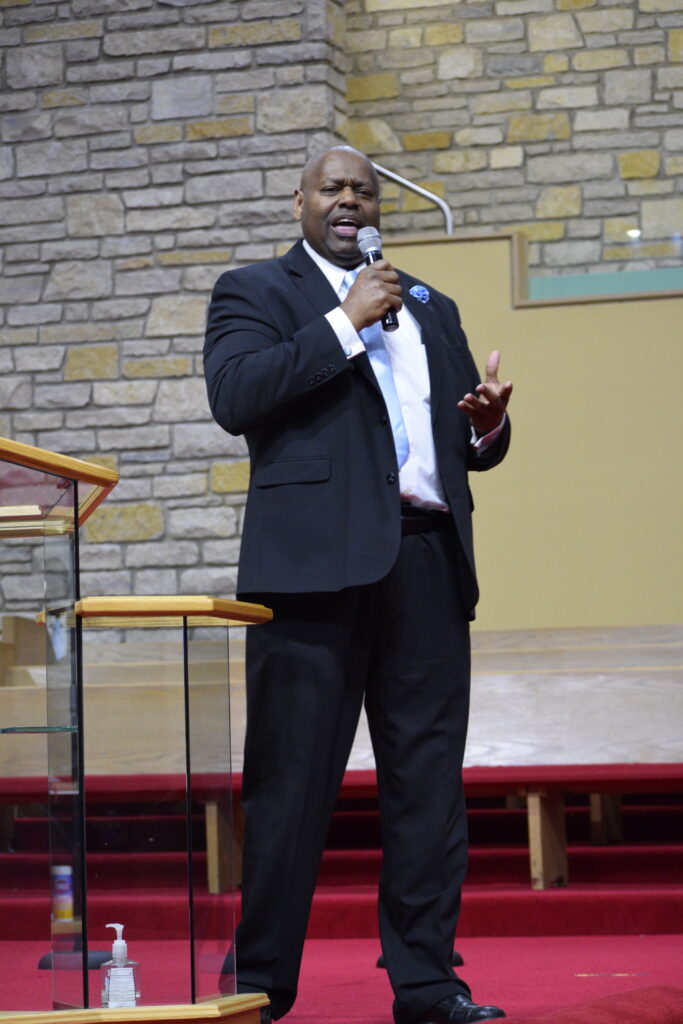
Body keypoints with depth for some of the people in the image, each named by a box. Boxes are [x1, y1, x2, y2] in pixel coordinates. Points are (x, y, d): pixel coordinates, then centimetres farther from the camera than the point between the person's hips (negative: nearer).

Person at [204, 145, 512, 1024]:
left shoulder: (430, 310, 25)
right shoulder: (254, 292, 9)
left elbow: (472, 445, 26)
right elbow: (234, 397, -9)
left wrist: (488, 425, 1)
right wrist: (345, 322, -9)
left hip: (428, 563, 5)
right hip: (318, 561, -5)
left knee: (430, 782, 3)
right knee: (291, 782, -4)